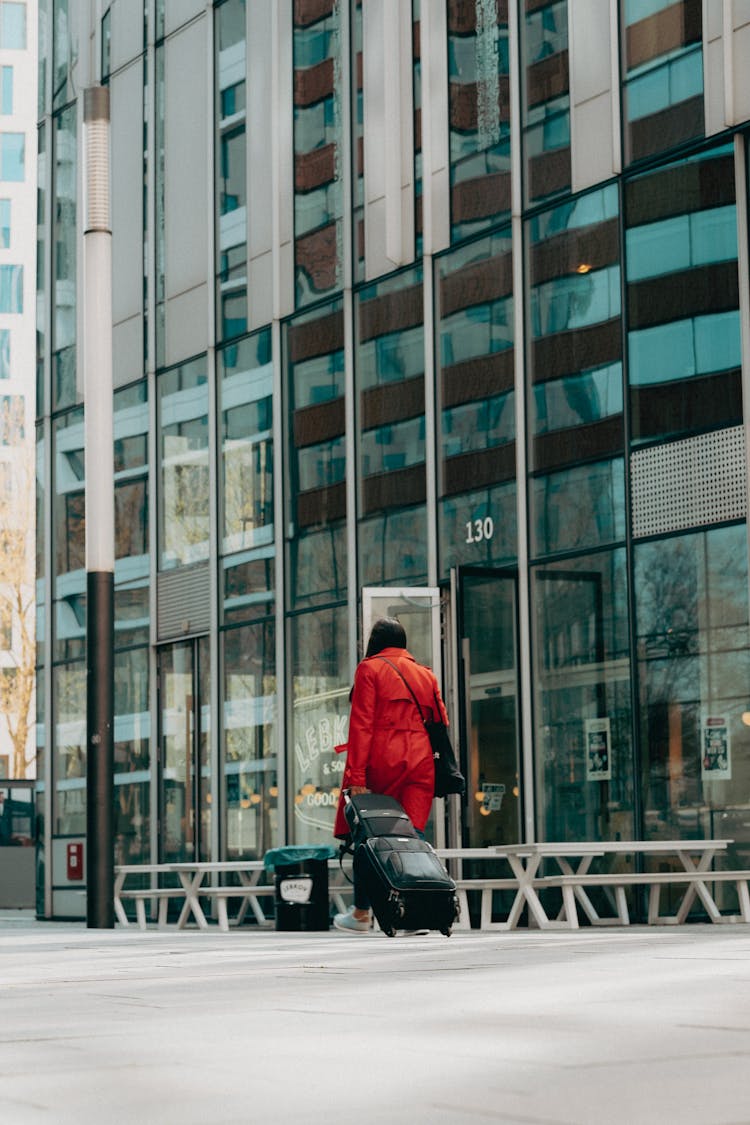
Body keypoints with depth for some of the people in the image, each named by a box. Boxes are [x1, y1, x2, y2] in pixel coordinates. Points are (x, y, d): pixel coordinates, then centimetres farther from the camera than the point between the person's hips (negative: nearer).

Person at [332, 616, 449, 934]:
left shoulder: (369, 669, 2)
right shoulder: (425, 674, 18)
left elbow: (361, 723, -6)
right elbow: (441, 721, 13)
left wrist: (356, 776, -10)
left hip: (382, 762, -4)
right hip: (421, 763, 4)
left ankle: (361, 913, 8)